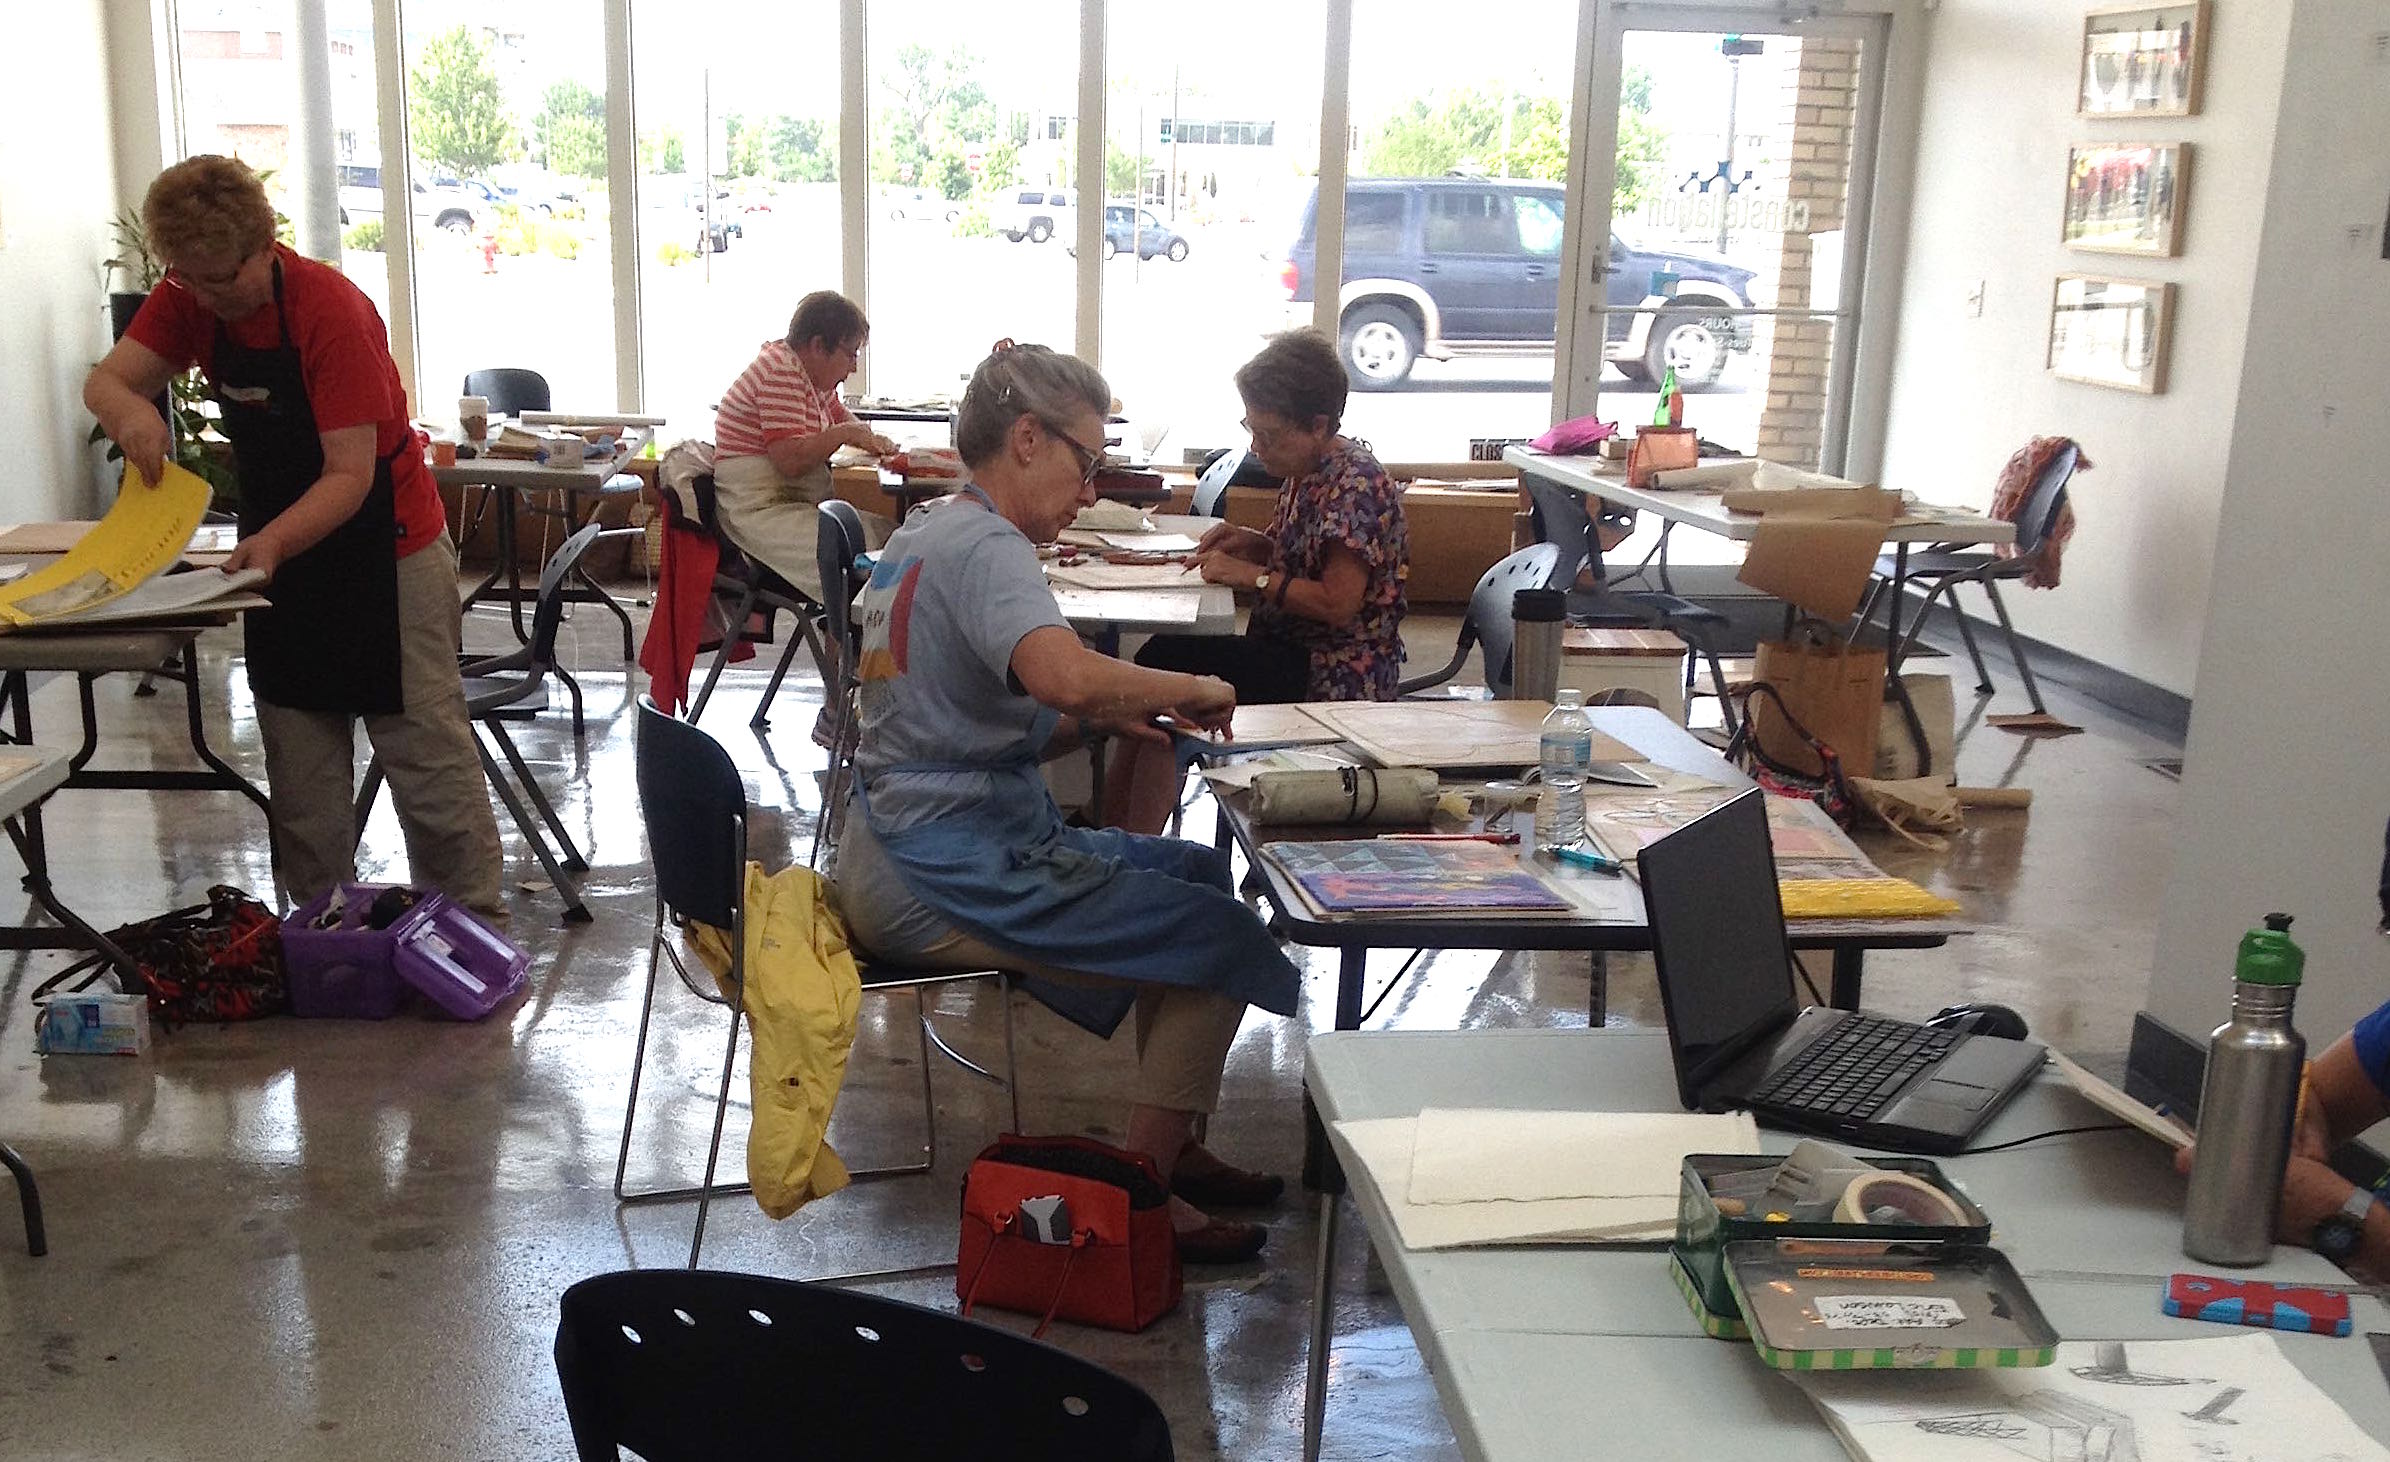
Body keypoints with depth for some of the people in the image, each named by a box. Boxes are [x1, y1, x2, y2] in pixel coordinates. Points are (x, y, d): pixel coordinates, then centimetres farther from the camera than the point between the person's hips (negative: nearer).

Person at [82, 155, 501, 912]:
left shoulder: (331, 310, -23)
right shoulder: (189, 297, -4)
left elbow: (350, 476, -26)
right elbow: (105, 381, -5)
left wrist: (272, 541, -42)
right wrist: (131, 410, -29)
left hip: (384, 548, -6)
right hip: (280, 549, 6)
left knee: (428, 756, -1)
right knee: (301, 772, 9)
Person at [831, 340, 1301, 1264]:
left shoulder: (926, 534, 15)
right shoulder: (984, 546, -17)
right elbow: (1063, 671, -38)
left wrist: (1104, 718, 5)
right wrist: (1193, 688, -20)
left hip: (915, 850, 11)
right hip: (949, 871, -11)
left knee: (1201, 872, 19)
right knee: (1222, 942, -9)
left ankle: (1169, 1148, 22)